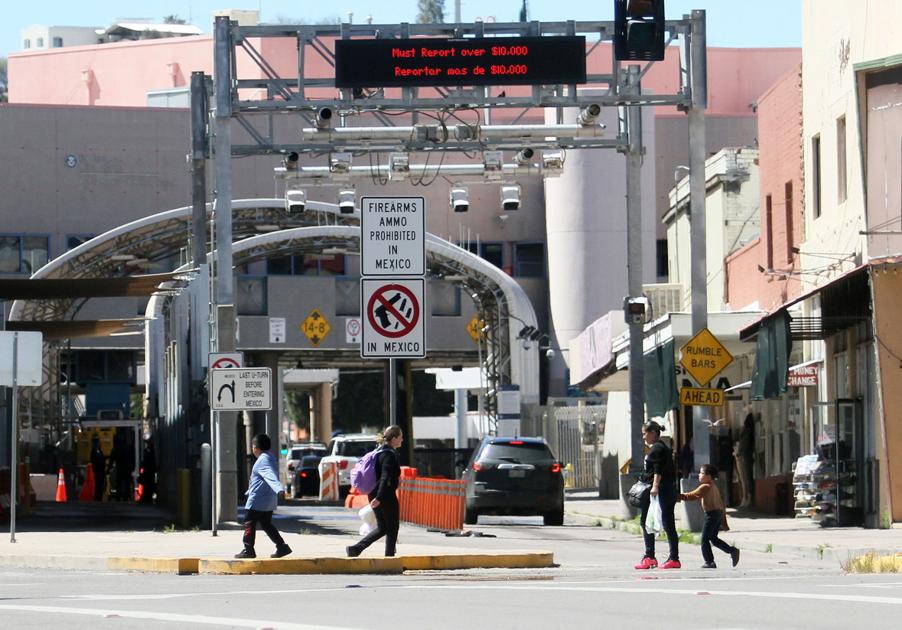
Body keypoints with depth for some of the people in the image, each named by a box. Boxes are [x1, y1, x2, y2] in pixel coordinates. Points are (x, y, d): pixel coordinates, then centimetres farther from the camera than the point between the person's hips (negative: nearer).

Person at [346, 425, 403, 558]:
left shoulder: (381, 451, 14)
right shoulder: (390, 455, -16)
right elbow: (385, 477, -24)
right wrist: (379, 498, -31)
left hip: (376, 494, 9)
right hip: (387, 496, -9)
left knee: (382, 528, 15)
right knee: (393, 527, 5)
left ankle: (355, 549, 5)